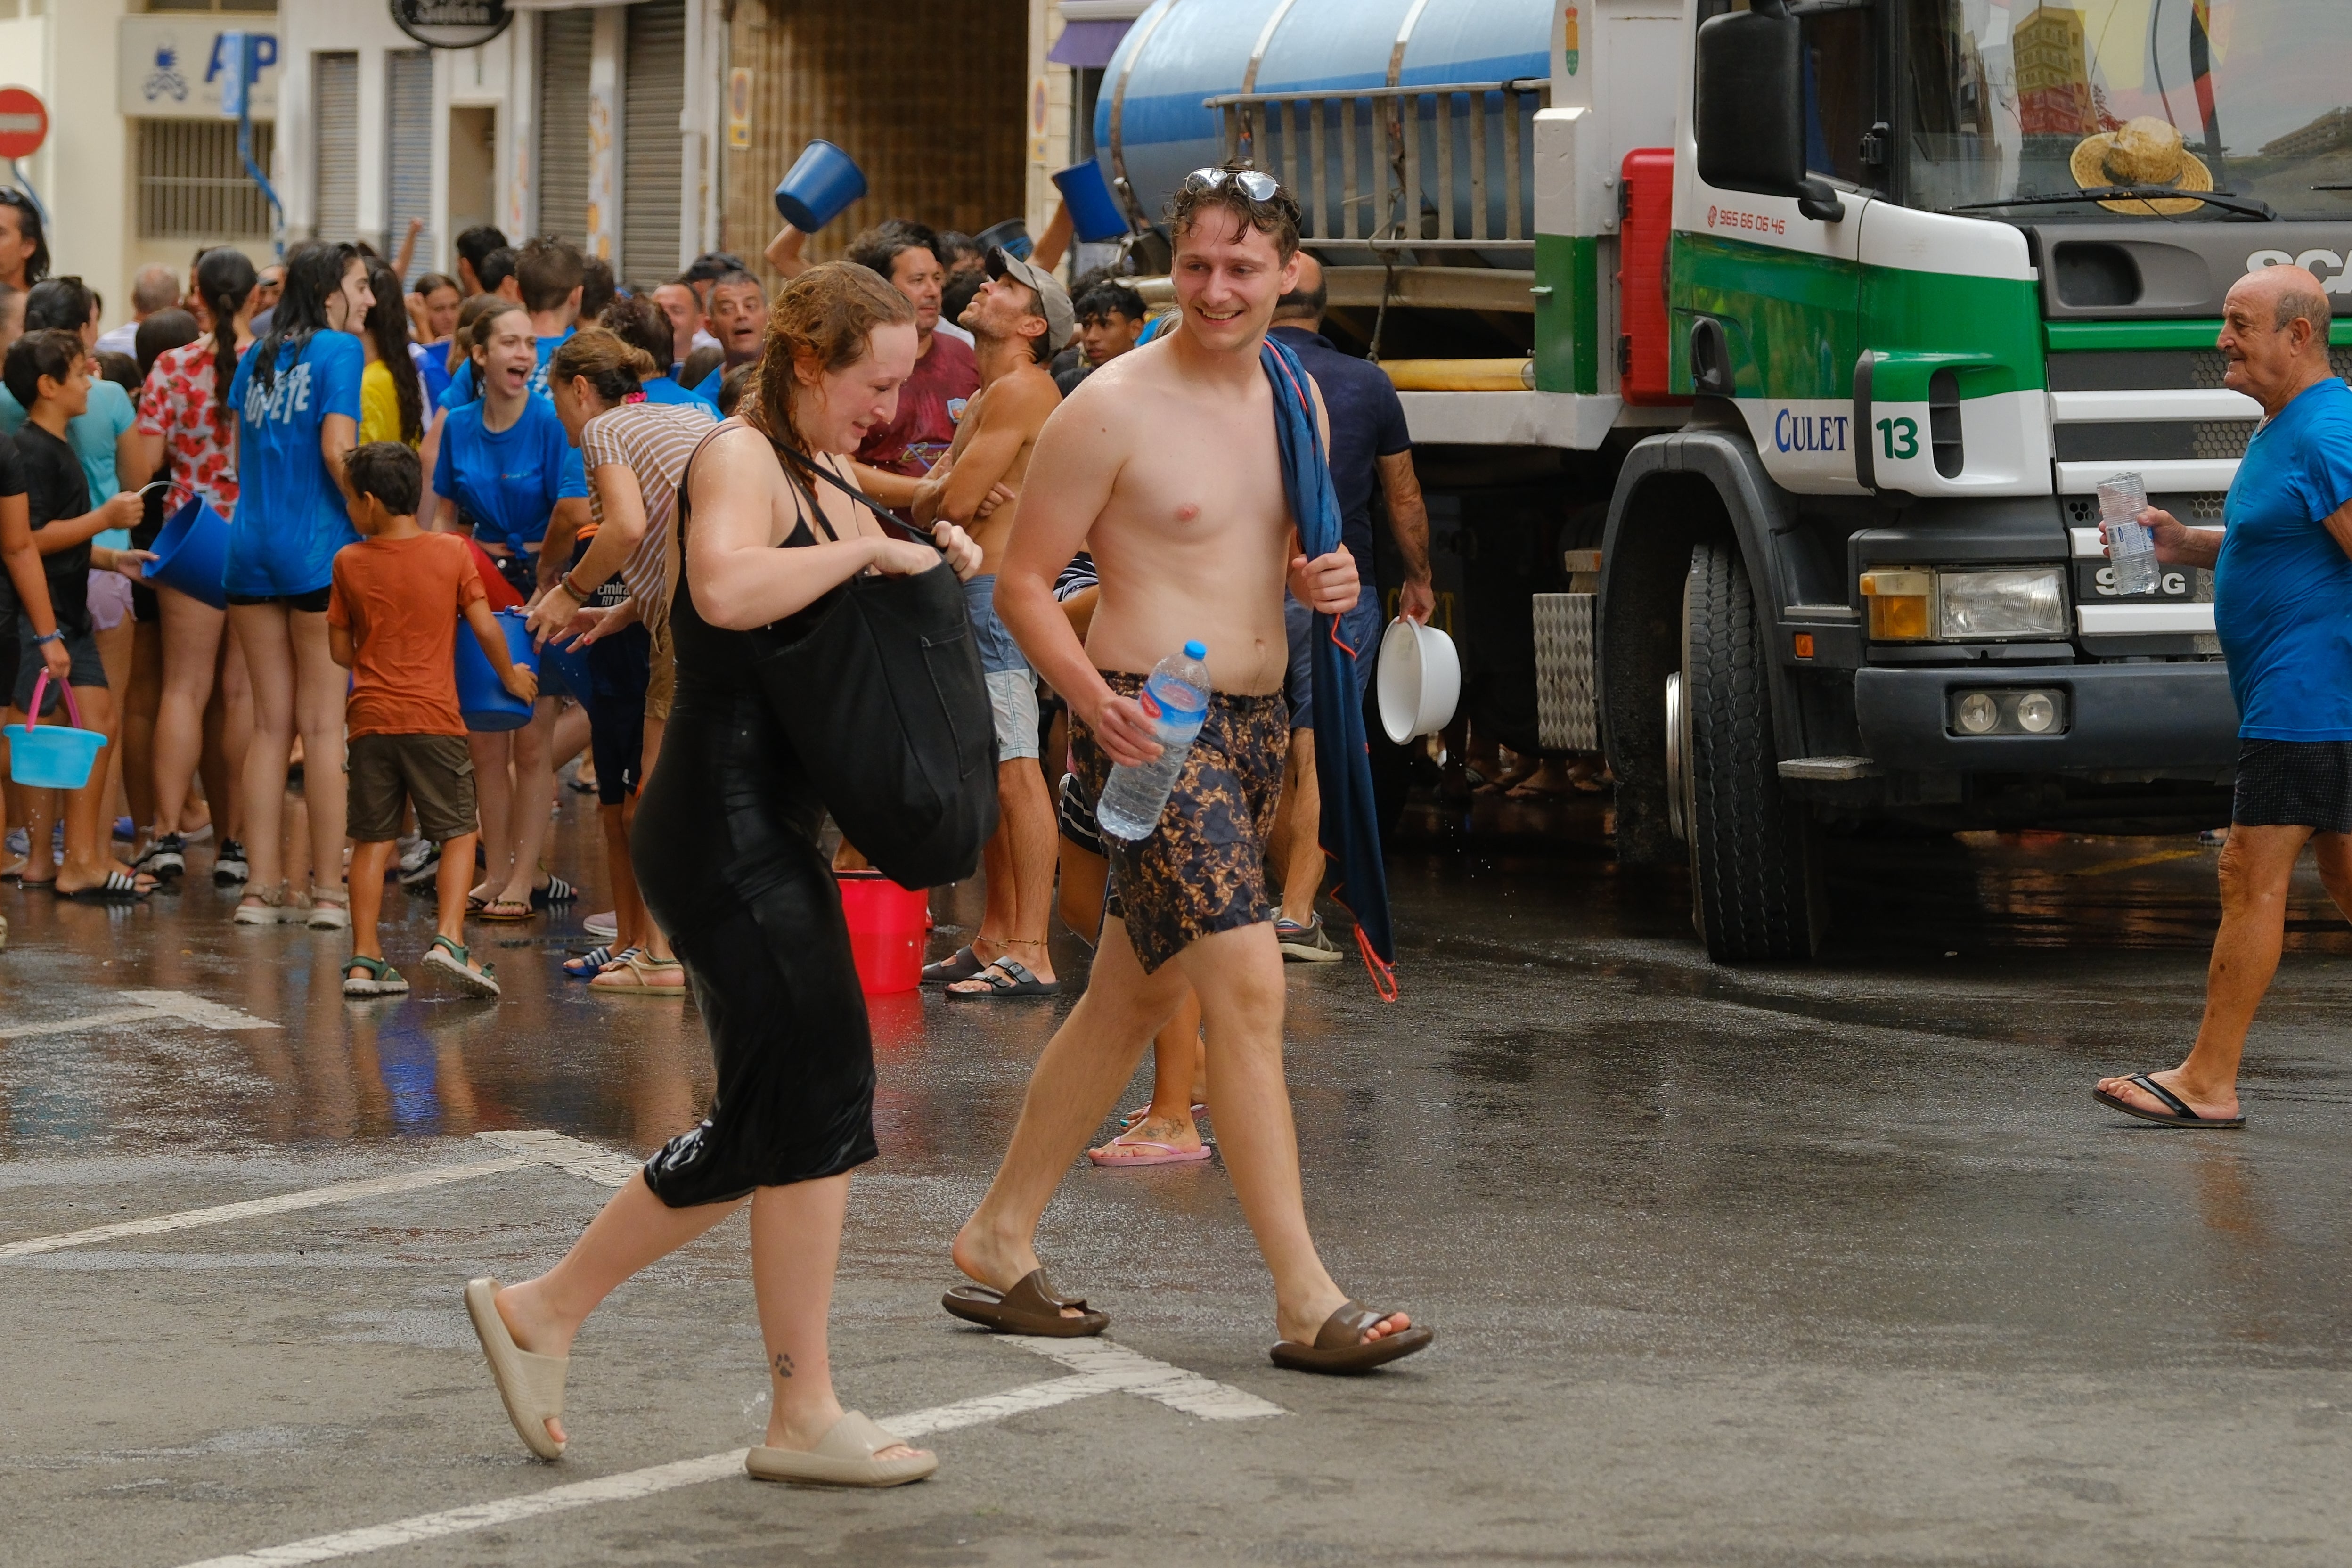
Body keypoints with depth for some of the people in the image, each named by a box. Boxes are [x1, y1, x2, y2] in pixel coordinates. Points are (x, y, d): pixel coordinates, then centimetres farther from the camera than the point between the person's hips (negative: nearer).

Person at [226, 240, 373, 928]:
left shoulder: (257, 357, 14)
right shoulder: (340, 351, -6)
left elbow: (241, 453, 15)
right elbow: (337, 451, -15)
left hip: (251, 549, 6)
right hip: (318, 549, -6)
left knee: (270, 724, 9)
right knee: (323, 724, -2)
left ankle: (262, 889, 7)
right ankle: (328, 890, -1)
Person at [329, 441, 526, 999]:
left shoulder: (349, 563, 1)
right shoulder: (452, 553, -2)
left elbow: (340, 649, 8)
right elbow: (485, 626, -2)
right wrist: (510, 676, 15)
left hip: (370, 718, 2)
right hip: (434, 718, -2)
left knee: (373, 839, 8)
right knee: (459, 832, 6)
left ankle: (364, 958, 6)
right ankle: (449, 938, -11)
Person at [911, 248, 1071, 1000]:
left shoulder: (1020, 390, -12)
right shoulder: (985, 398, 21)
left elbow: (952, 501, -18)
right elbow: (928, 502, 16)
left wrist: (937, 495, 5)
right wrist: (942, 494, -7)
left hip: (1001, 591, -11)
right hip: (973, 595, 11)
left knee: (1015, 770, -13)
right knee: (988, 776, 13)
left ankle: (1032, 957, -17)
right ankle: (995, 942, 19)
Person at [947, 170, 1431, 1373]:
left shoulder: (1297, 403, 11)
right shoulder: (1114, 409, -10)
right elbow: (1024, 582, -8)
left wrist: (1323, 581, 0)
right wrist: (1093, 697, -24)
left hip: (1253, 725, 8)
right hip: (1150, 728, -8)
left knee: (1132, 996, 14)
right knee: (1249, 991, -15)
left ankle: (998, 1242, 26)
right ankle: (1306, 1303, -15)